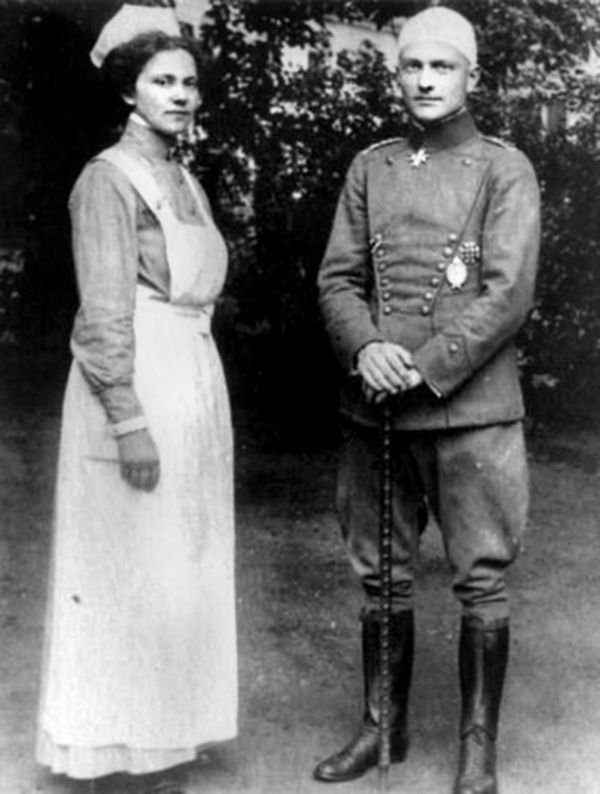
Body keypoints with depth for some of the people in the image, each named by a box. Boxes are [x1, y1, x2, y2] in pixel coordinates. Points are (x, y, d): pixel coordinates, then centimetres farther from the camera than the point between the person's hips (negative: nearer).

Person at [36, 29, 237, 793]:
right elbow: (104, 313, -16)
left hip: (196, 380, 9)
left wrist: (198, 406, 17)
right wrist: (130, 420, -20)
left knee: (182, 565, 13)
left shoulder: (185, 181, 15)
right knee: (132, 566, -1)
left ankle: (161, 728, 26)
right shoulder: (109, 178, -9)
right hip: (137, 386, -8)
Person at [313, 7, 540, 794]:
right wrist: (365, 349, -14)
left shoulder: (505, 169, 0)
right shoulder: (369, 168, 11)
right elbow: (337, 279, 6)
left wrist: (424, 371, -17)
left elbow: (508, 294, -10)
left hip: (474, 413, -4)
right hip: (375, 413, 4)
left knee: (482, 582, 3)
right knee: (383, 576, 13)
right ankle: (383, 726, 29)